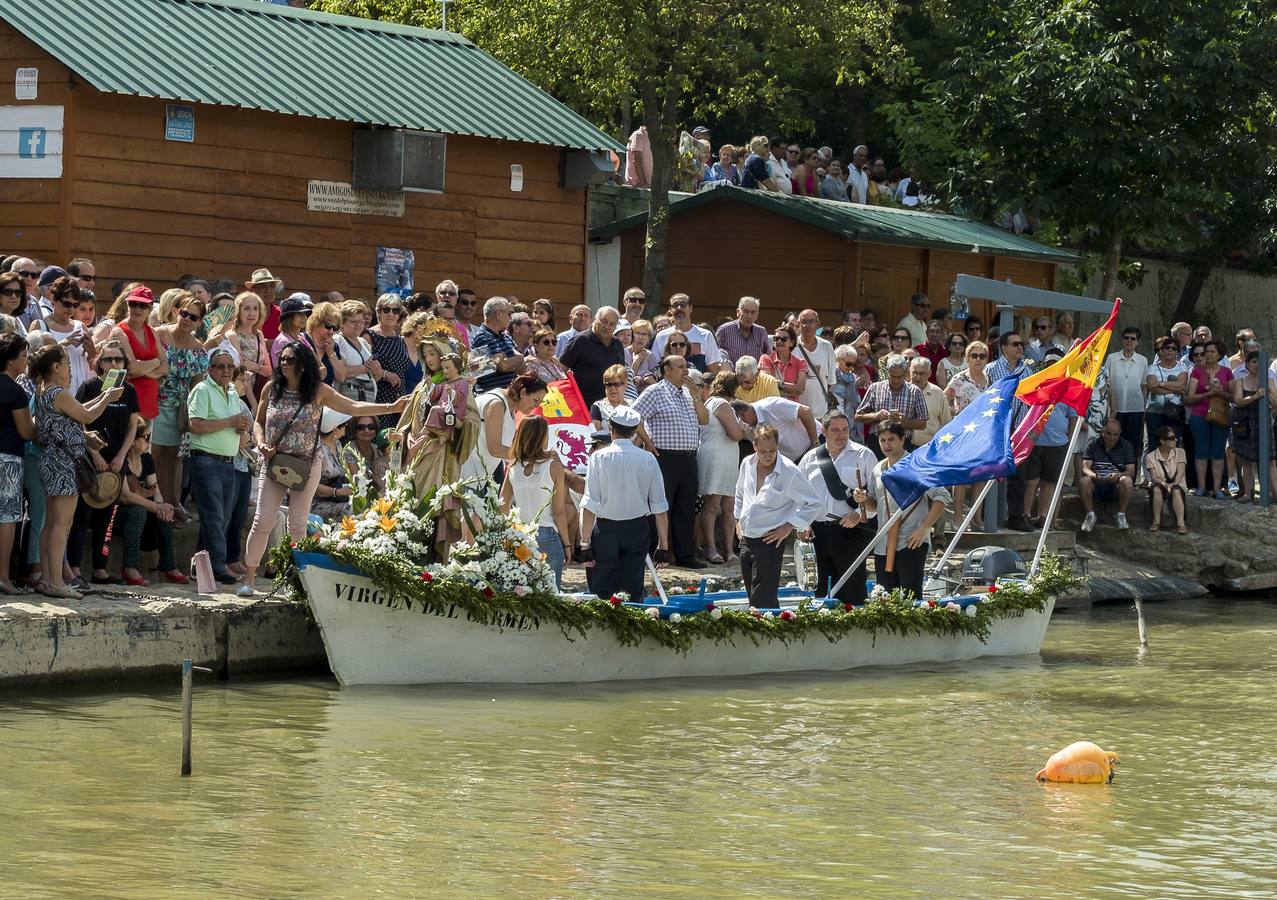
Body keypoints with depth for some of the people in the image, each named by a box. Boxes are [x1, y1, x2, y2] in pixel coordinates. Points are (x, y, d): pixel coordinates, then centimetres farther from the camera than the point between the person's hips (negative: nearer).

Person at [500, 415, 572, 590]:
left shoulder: (512, 468, 2)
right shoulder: (553, 467, -8)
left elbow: (503, 508, 5)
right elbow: (559, 512, -7)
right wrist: (567, 544, 2)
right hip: (547, 536, -4)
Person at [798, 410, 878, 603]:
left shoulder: (863, 455, 3)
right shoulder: (810, 458, 13)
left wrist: (860, 514, -13)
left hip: (851, 529, -4)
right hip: (818, 532, 4)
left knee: (853, 590, -5)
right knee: (822, 587, 7)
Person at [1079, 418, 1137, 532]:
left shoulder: (1126, 446, 5)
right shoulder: (1093, 445, 5)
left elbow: (1131, 471, -4)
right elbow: (1085, 467, -5)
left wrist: (1118, 475, -28)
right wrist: (1093, 475, -30)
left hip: (1116, 487, 0)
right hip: (1096, 486, 0)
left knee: (1127, 481, -33)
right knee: (1084, 481, -32)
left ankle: (1120, 515, -15)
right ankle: (1090, 515, -14)